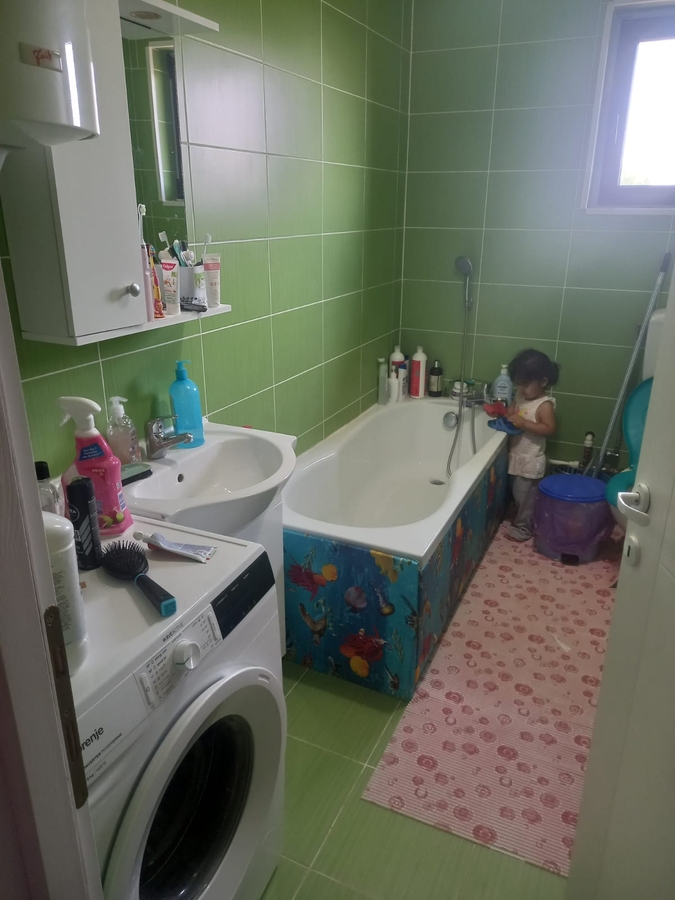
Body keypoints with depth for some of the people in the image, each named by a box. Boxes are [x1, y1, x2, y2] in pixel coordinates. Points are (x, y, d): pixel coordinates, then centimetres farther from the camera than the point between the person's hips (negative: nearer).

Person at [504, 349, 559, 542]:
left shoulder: (545, 405, -19)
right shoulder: (520, 396, 3)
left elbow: (550, 429, -24)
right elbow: (511, 411, 15)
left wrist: (524, 423, -31)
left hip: (531, 461, -8)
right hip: (516, 456, 8)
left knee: (525, 495, 5)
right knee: (516, 492, 22)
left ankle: (523, 527, 19)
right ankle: (517, 519, 39)